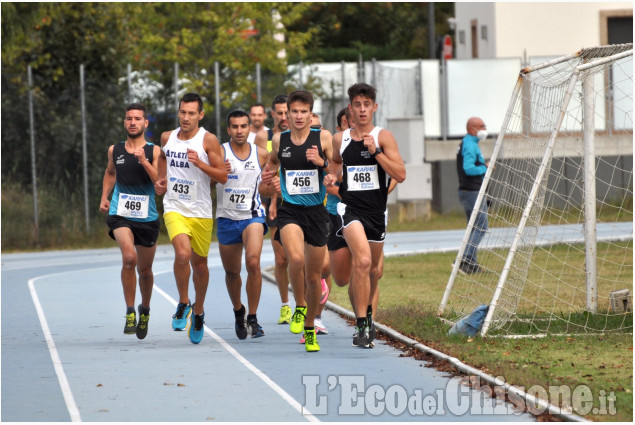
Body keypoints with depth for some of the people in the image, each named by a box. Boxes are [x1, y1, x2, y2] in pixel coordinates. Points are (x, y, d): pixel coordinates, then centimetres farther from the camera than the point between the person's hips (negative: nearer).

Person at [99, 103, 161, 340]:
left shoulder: (154, 151, -2)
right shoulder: (115, 151, 6)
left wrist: (144, 161, -21)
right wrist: (104, 198, 16)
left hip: (147, 217, 0)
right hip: (120, 215, 0)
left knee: (144, 269, 12)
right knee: (129, 258, -25)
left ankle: (145, 309, 41)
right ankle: (130, 312, -16)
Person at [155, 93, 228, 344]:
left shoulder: (208, 140, -7)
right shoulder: (167, 138, 4)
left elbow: (222, 177, -8)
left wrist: (199, 163, -22)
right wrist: (161, 182, 11)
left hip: (201, 211, -1)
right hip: (174, 208, 1)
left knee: (199, 263, 11)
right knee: (182, 253, -24)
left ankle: (198, 311, 33)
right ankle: (183, 304, -4)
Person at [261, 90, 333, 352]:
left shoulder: (323, 138, -1)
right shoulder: (279, 140, 4)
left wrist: (322, 162, -18)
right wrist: (269, 182, 6)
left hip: (316, 211, 0)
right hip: (290, 211, 0)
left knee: (313, 276, 7)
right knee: (296, 258, -29)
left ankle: (309, 328, 26)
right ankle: (299, 307, -5)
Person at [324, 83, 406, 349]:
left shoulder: (383, 137, -3)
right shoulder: (339, 139, 4)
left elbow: (400, 175, -11)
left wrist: (376, 151, -19)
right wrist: (331, 176, 4)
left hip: (376, 211, 1)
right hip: (349, 207, -1)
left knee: (373, 269, 15)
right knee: (363, 260, -24)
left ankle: (367, 312, 45)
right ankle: (361, 326, -21)